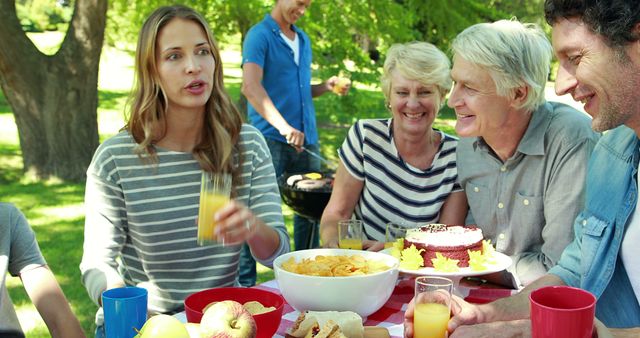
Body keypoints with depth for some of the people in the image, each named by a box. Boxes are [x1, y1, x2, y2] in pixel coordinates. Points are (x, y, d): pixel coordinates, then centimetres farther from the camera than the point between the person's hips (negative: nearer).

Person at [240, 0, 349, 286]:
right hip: (271, 140, -7)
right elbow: (251, 86, -22)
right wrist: (283, 126, -33)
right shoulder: (260, 35, -6)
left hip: (306, 139, 7)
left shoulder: (303, 40, 18)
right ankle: (244, 283, 1)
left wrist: (326, 87, 6)